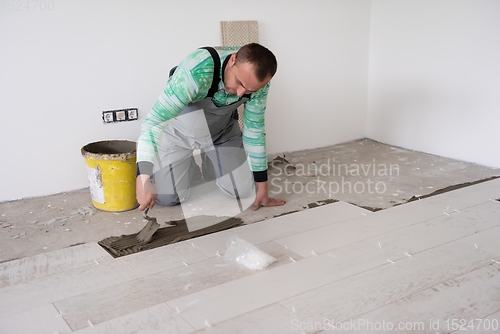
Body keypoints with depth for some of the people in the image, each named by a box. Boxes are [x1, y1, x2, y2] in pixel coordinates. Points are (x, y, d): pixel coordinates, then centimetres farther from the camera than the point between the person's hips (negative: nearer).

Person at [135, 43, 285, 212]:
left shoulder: (258, 79, -24)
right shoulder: (196, 71, -42)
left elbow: (254, 130, -11)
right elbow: (154, 121, -42)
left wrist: (262, 186, -8)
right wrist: (143, 179, -53)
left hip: (223, 130, 4)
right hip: (180, 130, -3)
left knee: (242, 191, -5)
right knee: (168, 198, -11)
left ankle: (209, 163, 26)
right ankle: (186, 165, 23)